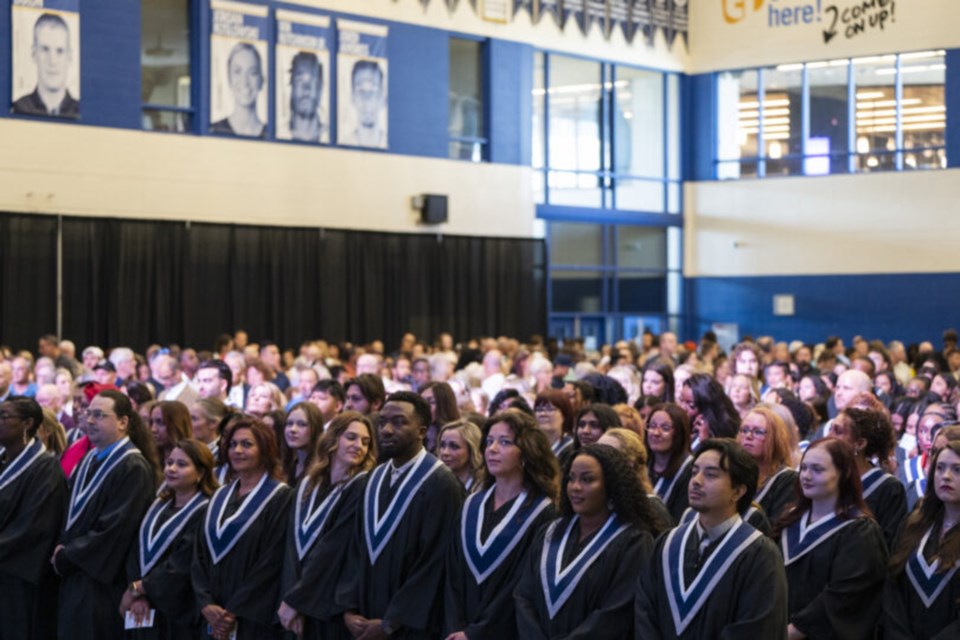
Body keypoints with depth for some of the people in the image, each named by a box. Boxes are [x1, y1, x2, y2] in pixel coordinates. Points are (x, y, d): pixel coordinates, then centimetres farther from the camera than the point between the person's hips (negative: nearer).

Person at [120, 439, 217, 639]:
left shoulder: (204, 513, -10)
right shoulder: (158, 507, 13)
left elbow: (182, 567, -17)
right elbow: (136, 553, 5)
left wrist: (136, 588, -9)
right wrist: (138, 595, -11)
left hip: (180, 617, -6)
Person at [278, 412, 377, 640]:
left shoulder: (363, 487, -7)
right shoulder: (307, 486, 11)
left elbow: (333, 548, -13)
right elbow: (294, 545, 3)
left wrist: (294, 600, -13)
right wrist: (291, 596, -11)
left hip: (337, 607, -5)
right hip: (306, 609, 5)